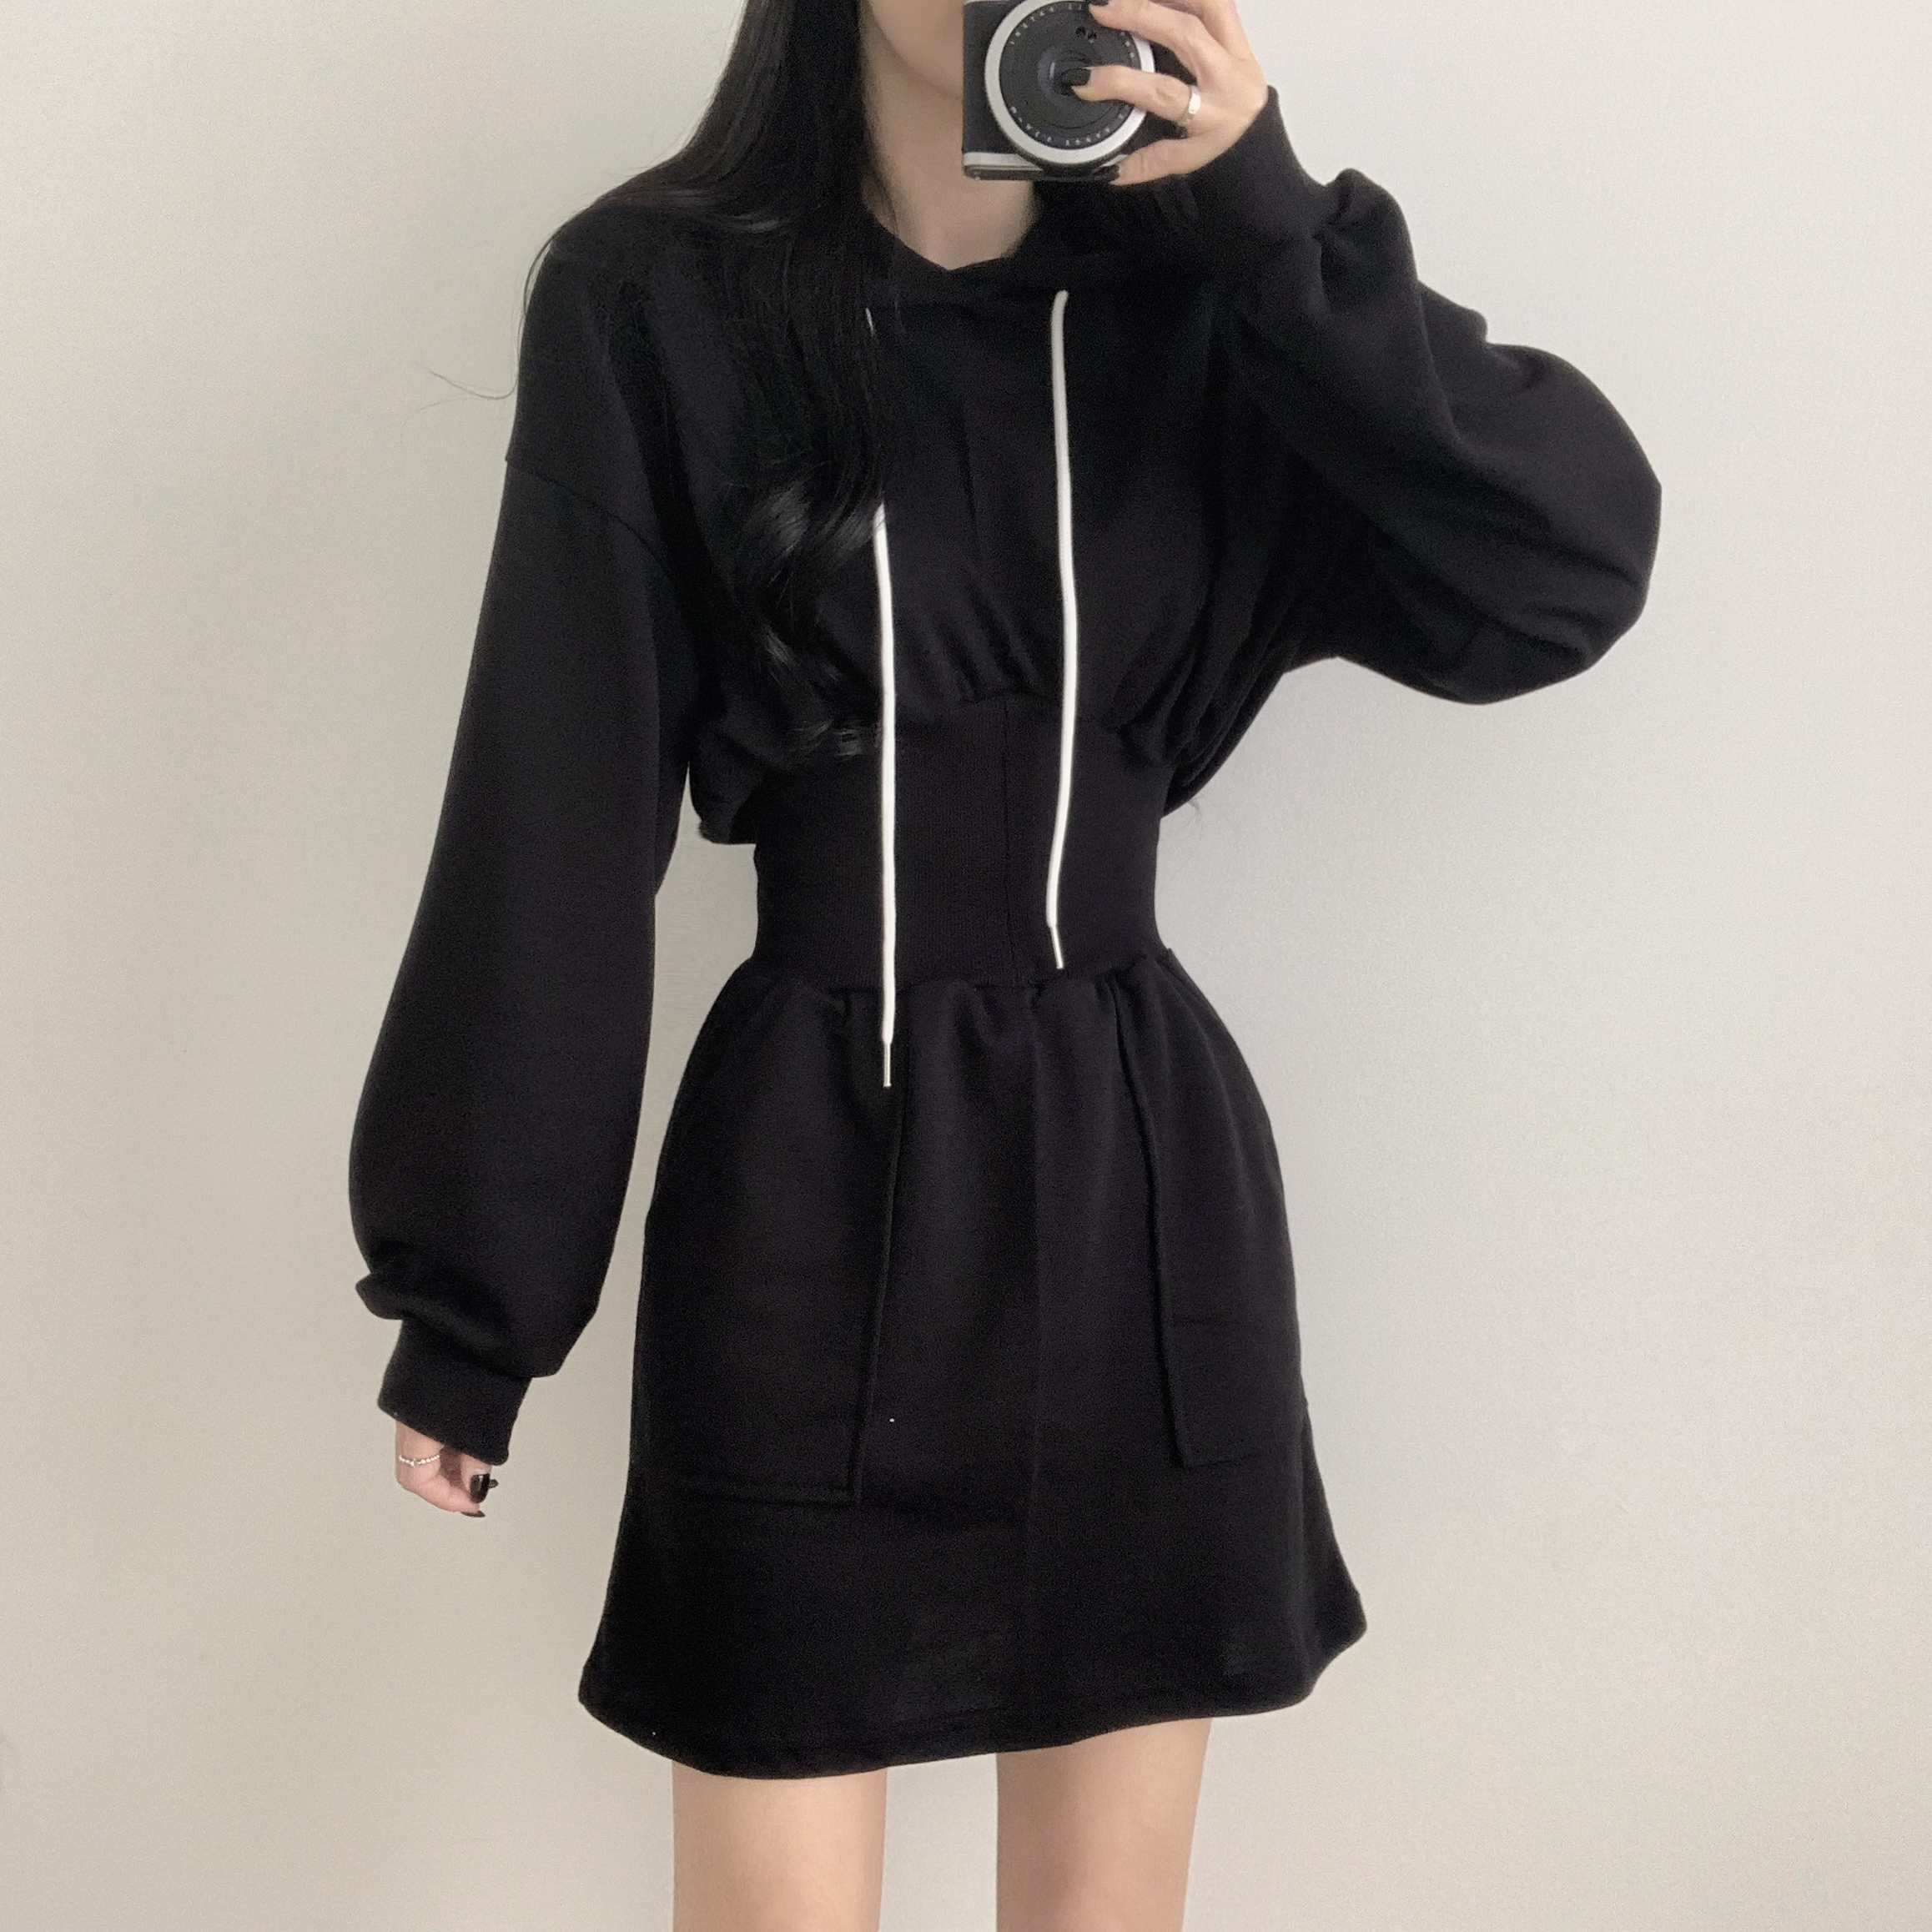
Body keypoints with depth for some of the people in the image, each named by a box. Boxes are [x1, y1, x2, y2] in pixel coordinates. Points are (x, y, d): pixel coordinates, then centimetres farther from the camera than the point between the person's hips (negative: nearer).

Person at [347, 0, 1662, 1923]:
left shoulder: (1201, 303, 3)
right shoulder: (654, 302, -6)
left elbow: (1574, 566, -8)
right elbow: (550, 825, -6)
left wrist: (1275, 224, -16)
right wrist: (470, 1292, -3)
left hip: (1142, 1176, 3)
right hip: (807, 1186, -2)